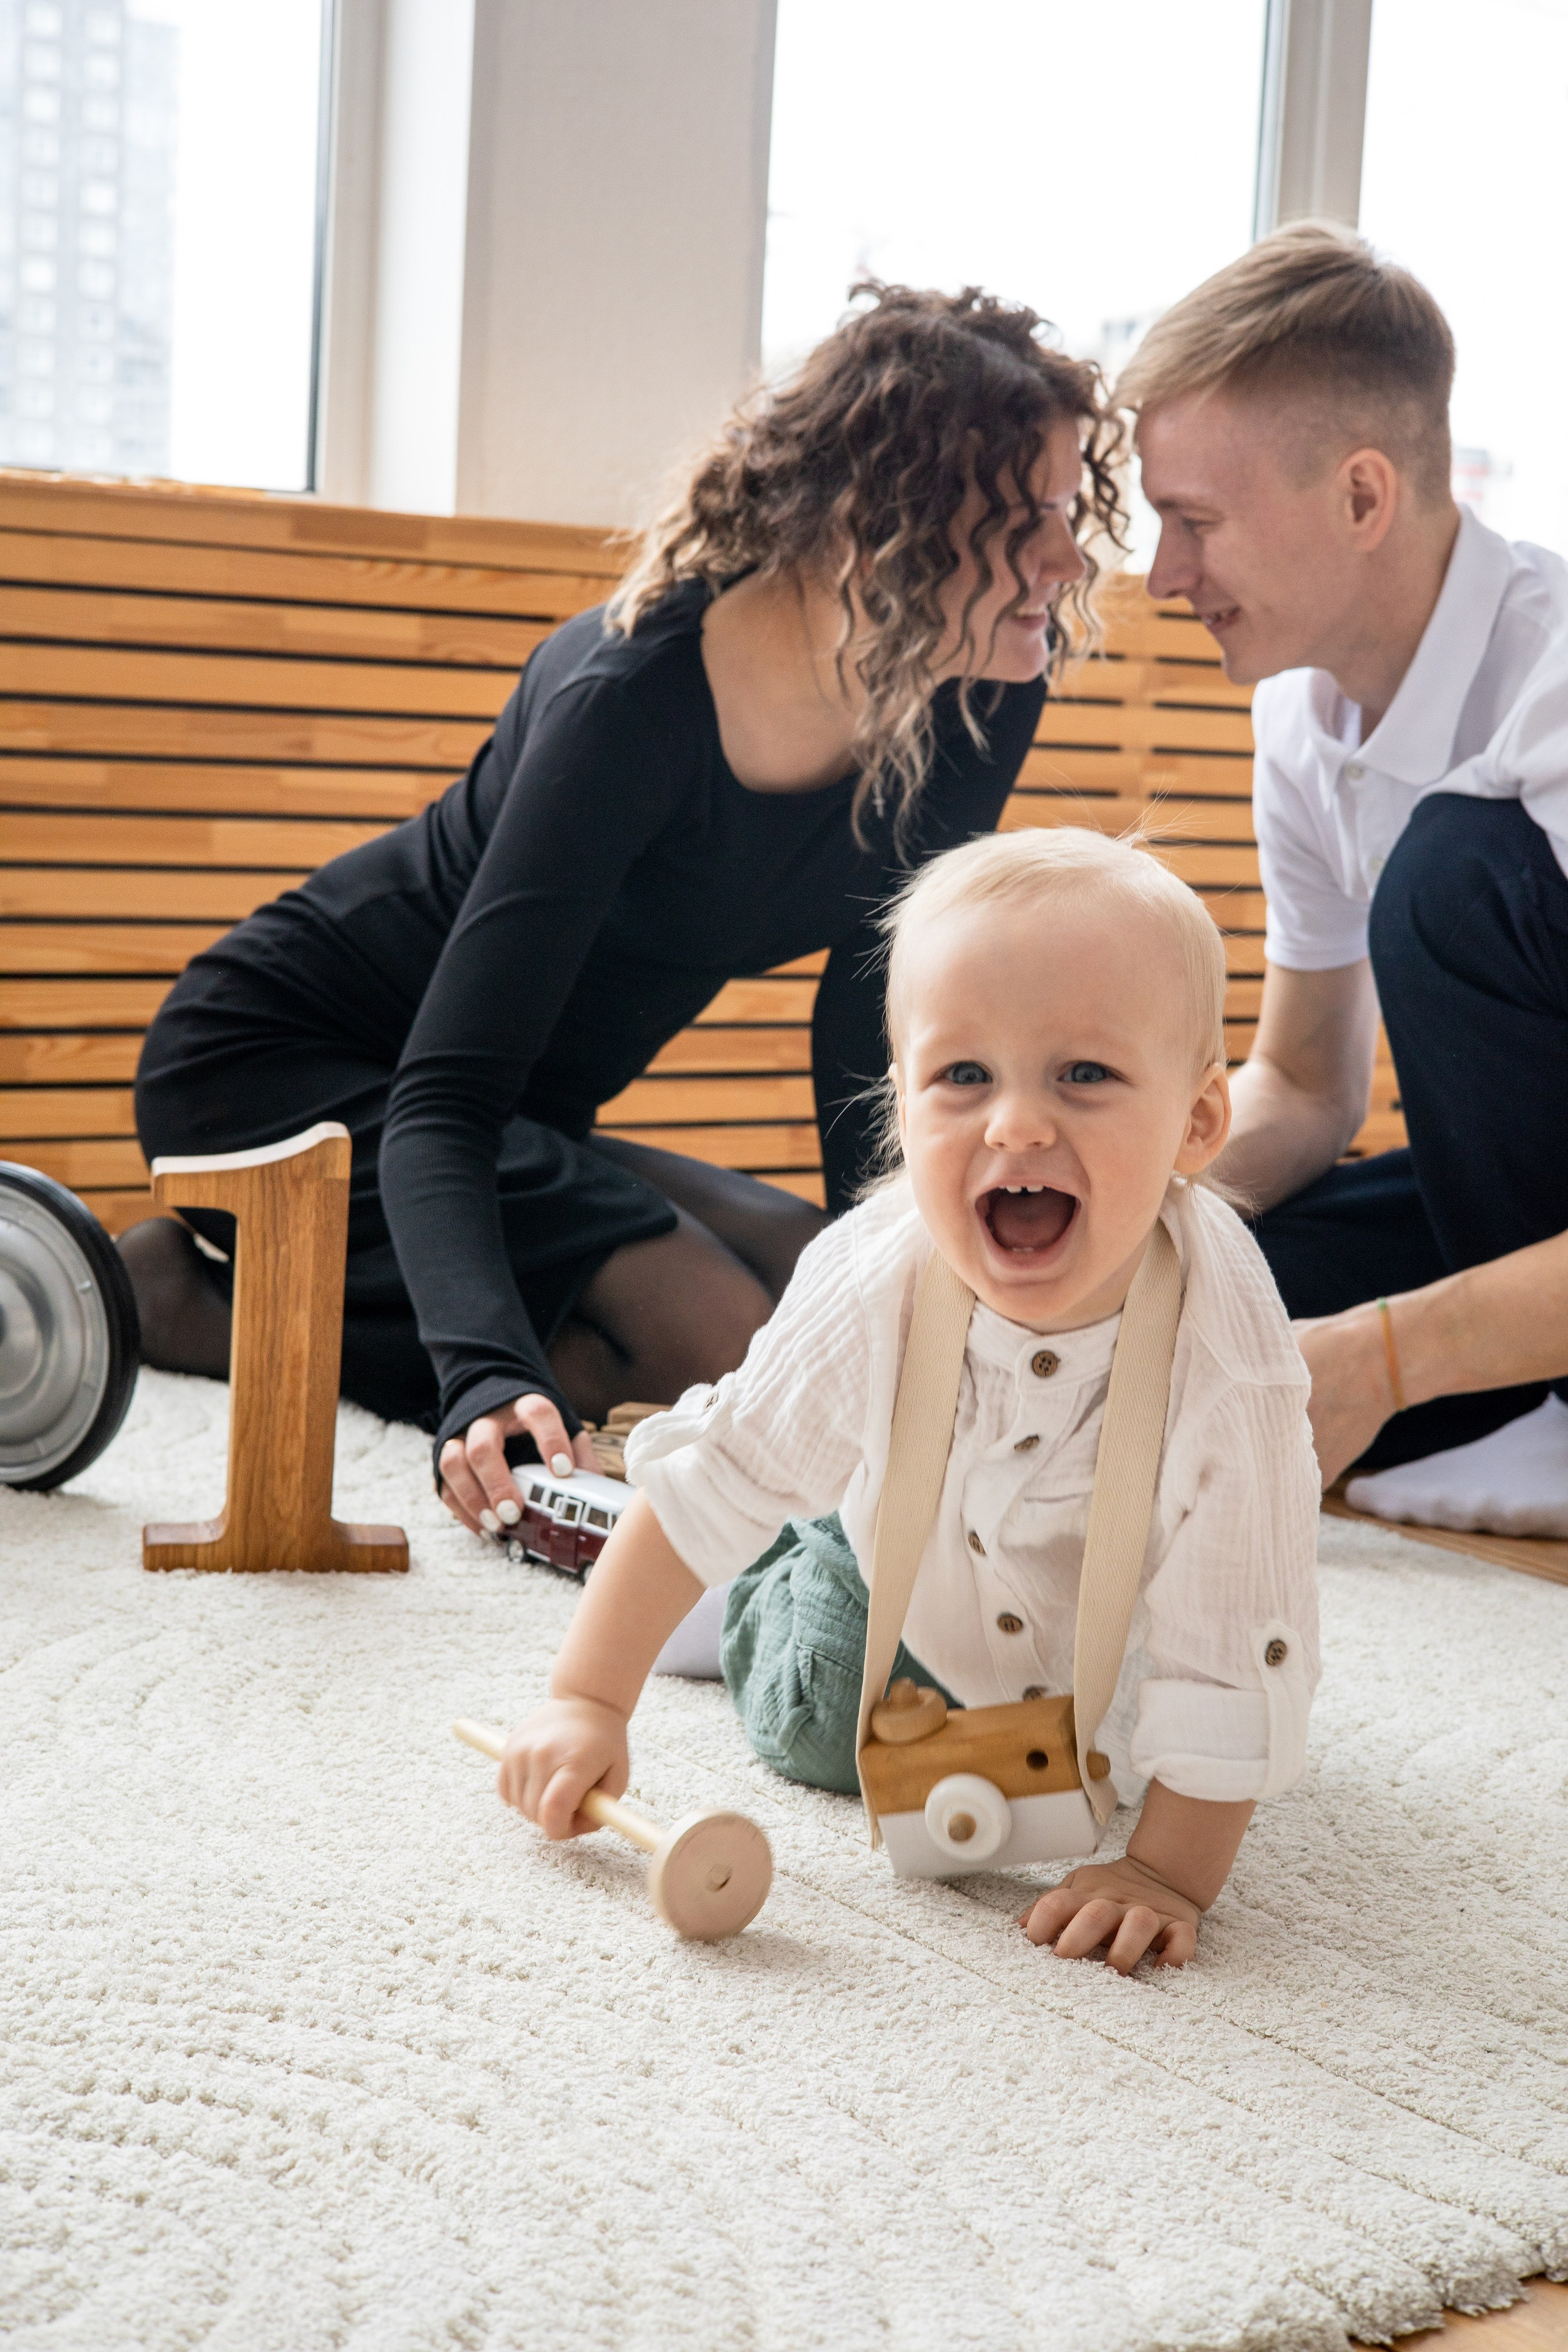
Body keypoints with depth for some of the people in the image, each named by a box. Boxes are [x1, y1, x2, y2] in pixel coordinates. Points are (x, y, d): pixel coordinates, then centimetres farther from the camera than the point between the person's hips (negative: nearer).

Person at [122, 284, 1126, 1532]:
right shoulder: (636, 695, -31)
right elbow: (441, 1102, -36)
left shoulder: (980, 704, -11)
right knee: (720, 1342, -23)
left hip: (529, 1118, 8)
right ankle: (184, 1289, -7)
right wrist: (488, 1376, -52)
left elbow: (868, 1029, 0)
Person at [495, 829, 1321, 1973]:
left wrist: (1172, 1872, -35)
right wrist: (587, 1698, -23)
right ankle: (772, 1581, 35)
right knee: (812, 1736, 6)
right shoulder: (874, 1286, -38)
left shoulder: (1230, 1371, -45)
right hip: (904, 1556, 1)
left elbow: (1230, 1662, -35)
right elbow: (709, 1484, -24)